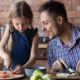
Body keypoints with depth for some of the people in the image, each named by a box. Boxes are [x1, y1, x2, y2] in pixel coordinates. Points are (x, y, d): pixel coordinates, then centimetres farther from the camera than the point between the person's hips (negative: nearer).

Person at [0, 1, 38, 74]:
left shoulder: (33, 34, -6)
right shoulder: (10, 30, -1)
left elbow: (33, 56, -9)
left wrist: (24, 68, -25)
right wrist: (6, 56, -16)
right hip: (9, 69, 0)